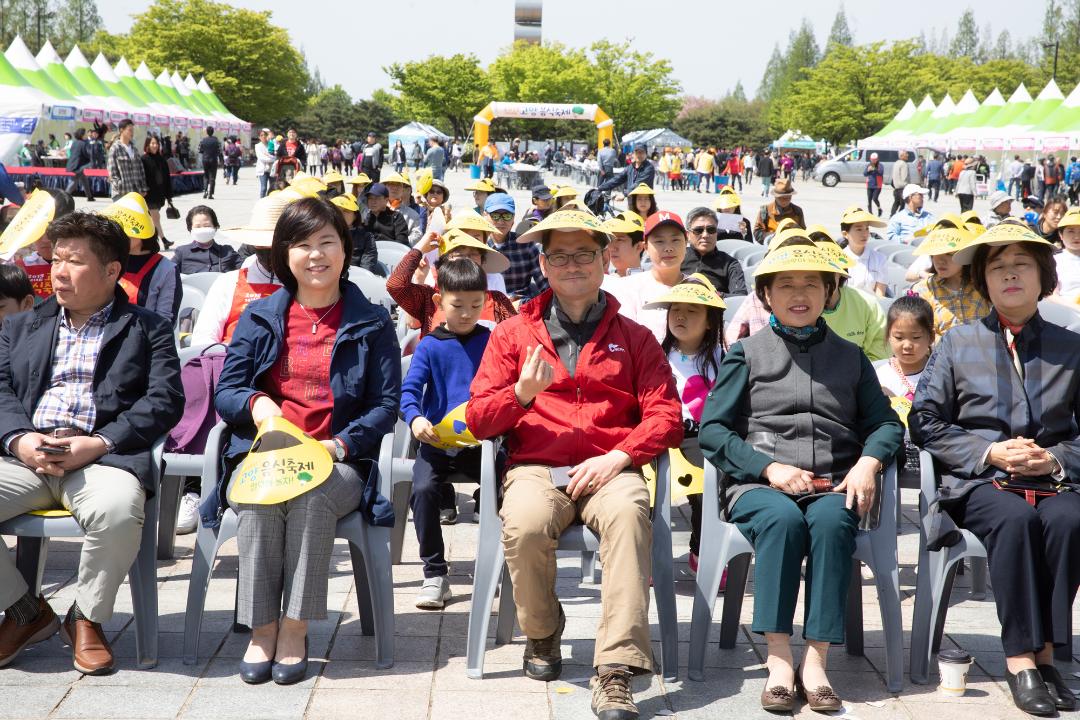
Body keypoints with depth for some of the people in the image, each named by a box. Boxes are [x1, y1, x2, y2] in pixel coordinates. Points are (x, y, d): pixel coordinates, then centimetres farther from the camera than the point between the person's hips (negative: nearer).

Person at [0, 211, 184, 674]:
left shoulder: (147, 329, 15)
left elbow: (164, 401, 1)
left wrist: (98, 444, -13)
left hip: (102, 457, -3)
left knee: (119, 510, -38)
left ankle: (87, 618, -7)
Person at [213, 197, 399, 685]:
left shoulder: (372, 323, 9)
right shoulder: (259, 317, 14)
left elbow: (387, 403, 4)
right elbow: (224, 392, 10)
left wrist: (341, 444, -13)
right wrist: (255, 403, -15)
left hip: (338, 461, -1)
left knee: (313, 495, -36)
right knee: (259, 498, -34)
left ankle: (295, 630, -27)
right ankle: (262, 628, -23)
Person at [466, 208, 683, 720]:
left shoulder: (634, 337, 17)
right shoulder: (513, 333, 17)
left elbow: (665, 418, 6)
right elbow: (478, 420, 10)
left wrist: (617, 457, -11)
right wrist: (522, 393, -11)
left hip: (609, 469, 0)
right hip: (535, 467, 1)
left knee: (628, 512, -36)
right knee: (524, 524, -34)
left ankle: (615, 671, -37)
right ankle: (542, 633, -3)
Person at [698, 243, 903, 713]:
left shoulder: (849, 357, 21)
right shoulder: (746, 354, 13)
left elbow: (885, 422, 17)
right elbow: (712, 430, 3)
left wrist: (868, 462, -6)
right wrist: (770, 469, -10)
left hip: (832, 487, 2)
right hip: (758, 485, -1)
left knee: (832, 520, -33)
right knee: (782, 518, -35)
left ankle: (816, 660, -32)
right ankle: (779, 659, -32)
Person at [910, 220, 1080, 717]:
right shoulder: (958, 344, 10)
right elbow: (925, 421, 4)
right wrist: (989, 451, -8)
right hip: (979, 481, -1)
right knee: (1015, 519, -34)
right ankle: (1021, 658, -26)